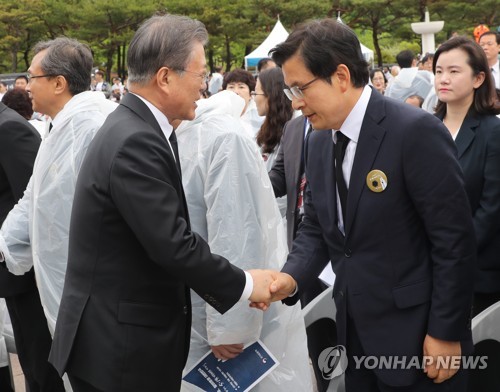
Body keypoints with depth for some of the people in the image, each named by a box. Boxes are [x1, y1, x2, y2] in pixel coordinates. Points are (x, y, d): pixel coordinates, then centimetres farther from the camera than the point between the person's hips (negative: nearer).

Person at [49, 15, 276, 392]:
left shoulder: (133, 128, 8)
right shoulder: (135, 142, -22)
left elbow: (165, 233, 9)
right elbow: (173, 245, -25)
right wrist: (244, 284, -11)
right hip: (121, 346, -9)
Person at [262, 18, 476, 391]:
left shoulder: (416, 131, -18)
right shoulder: (320, 142, 5)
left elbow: (454, 240, -17)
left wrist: (446, 333, -15)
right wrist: (291, 277, -8)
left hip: (415, 335, -7)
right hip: (355, 331, 7)